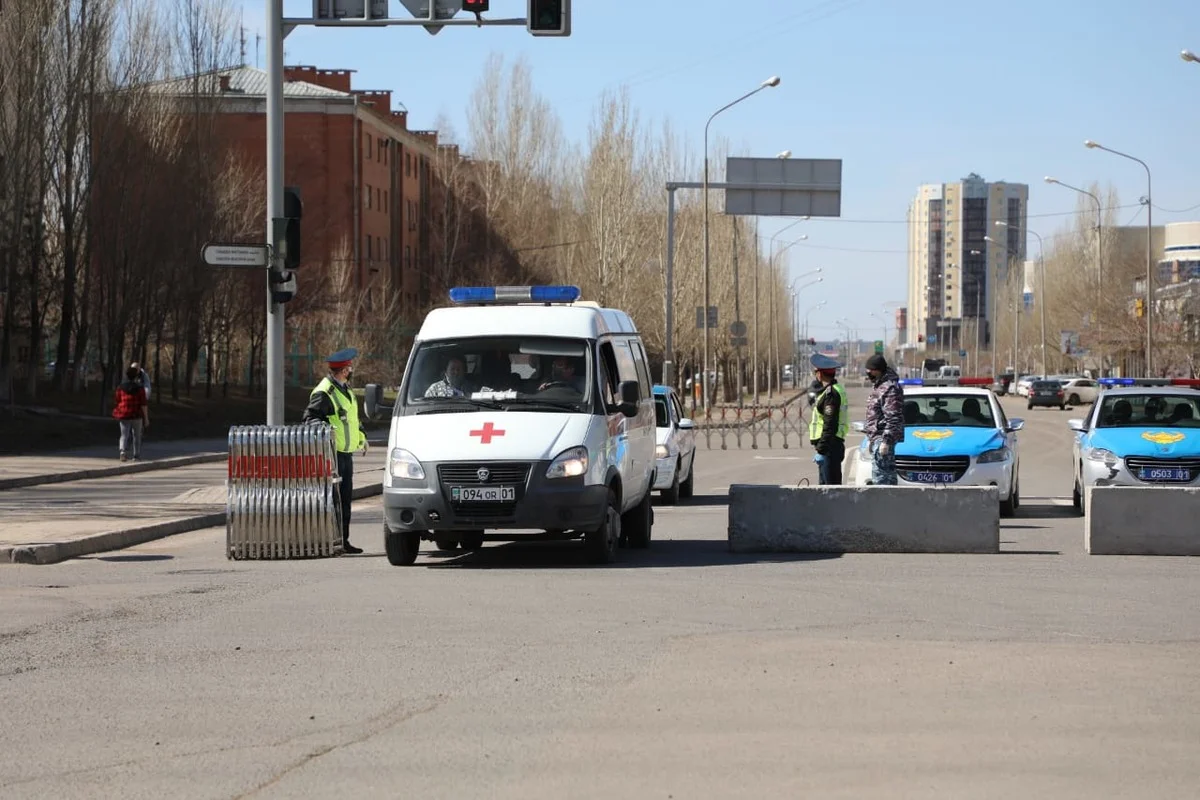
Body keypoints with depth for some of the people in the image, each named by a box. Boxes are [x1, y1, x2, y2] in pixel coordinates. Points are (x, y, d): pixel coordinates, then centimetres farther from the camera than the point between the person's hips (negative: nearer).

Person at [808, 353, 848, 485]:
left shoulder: (831, 393, -17)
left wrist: (821, 449, -22)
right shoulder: (837, 389, 17)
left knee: (831, 485, -9)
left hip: (829, 447, -11)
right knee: (824, 484, 16)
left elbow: (830, 425, -22)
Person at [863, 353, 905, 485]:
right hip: (876, 438, 11)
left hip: (883, 439, -11)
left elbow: (893, 418, -20)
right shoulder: (879, 386, 19)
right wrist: (870, 439, 27)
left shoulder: (890, 388, -14)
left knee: (879, 476, -13)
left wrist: (886, 440, -23)